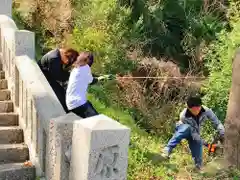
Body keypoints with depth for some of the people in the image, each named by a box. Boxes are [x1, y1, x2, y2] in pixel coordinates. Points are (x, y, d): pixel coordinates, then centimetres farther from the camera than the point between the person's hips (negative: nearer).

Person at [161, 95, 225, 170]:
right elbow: (193, 134, -30)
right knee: (186, 128, -41)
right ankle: (167, 151, -43)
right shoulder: (184, 116, -35)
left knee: (198, 161, -10)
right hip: (183, 130, -3)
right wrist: (204, 143, -32)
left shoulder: (206, 110, -29)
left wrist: (223, 135, -33)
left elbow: (217, 123, -22)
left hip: (195, 133, 3)